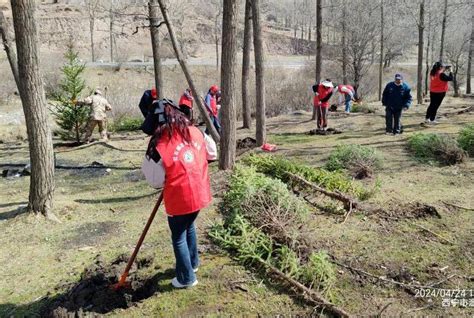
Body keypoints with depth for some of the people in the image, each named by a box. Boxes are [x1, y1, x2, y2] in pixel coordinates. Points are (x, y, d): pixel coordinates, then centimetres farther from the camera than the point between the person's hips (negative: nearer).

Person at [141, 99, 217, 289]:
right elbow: (212, 154, 11)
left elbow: (156, 181, -12)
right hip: (200, 194, 6)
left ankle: (187, 278, 28)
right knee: (189, 226, 29)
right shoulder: (195, 132, -5)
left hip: (179, 199, -6)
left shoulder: (159, 145, -20)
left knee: (179, 237, 14)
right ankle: (193, 262, 47)